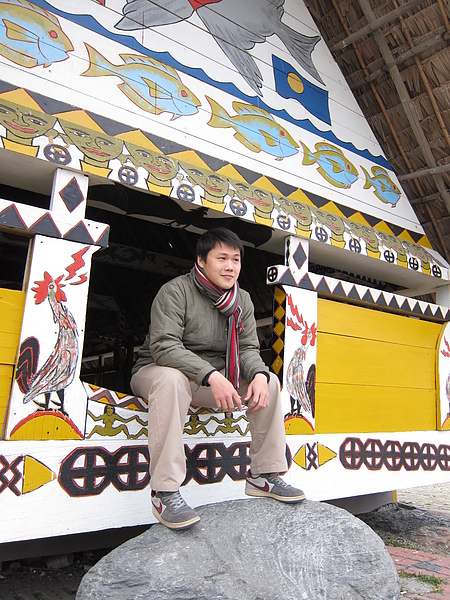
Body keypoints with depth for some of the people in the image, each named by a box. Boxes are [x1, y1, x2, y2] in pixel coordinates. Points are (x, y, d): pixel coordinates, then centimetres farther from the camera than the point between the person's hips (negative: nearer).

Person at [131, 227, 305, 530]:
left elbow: (248, 348, 0)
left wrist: (258, 374, -24)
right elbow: (164, 346, -27)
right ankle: (165, 492, -34)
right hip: (157, 371, -6)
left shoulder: (242, 300, 3)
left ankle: (264, 476, 0)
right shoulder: (176, 291, -17)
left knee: (269, 381, -9)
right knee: (171, 378, -40)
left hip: (214, 378, 6)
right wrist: (211, 375, -38)